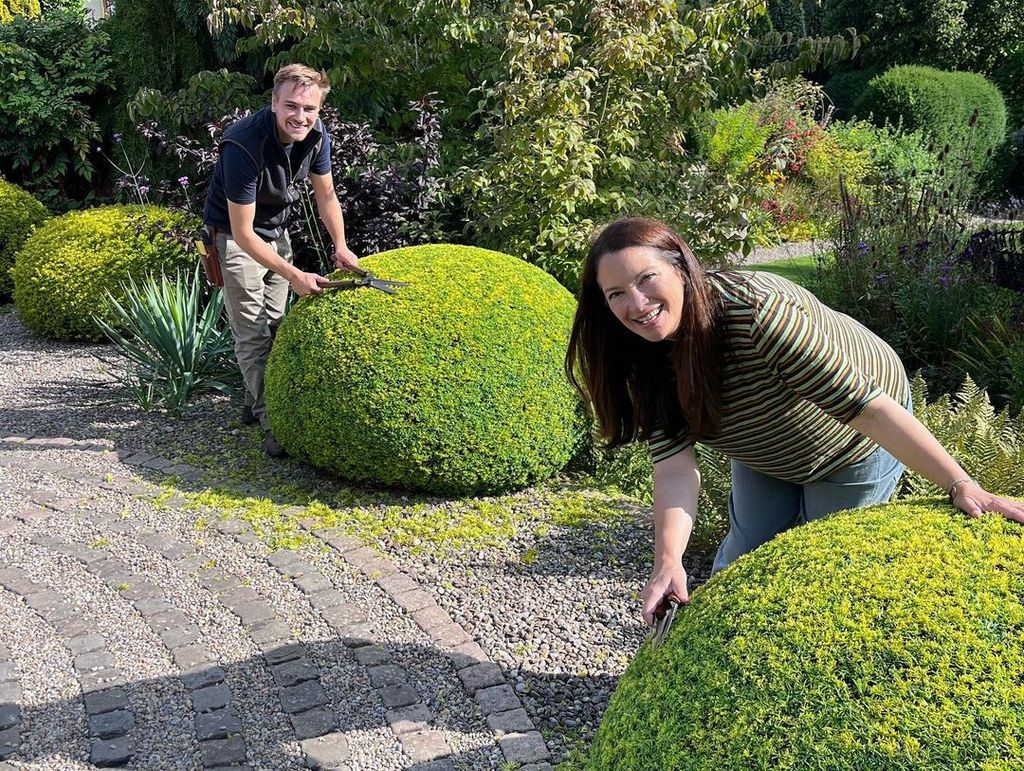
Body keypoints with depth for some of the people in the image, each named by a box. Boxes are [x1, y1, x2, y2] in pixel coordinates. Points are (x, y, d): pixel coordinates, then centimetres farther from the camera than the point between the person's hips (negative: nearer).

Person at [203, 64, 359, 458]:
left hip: (276, 229, 7)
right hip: (236, 235, -7)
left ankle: (254, 404, 30)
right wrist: (294, 275, -32)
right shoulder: (244, 145, -35)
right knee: (253, 332, -9)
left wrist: (340, 246, -13)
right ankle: (270, 421, -5)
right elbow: (243, 233, -32)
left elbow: (326, 195, 1)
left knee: (273, 325, 14)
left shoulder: (316, 135, -16)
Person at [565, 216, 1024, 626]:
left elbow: (865, 406, -43)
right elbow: (675, 465, -29)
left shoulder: (755, 313, -43)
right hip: (766, 452, 5)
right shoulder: (647, 361, -22)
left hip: (853, 445, -5)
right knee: (744, 553, 18)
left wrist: (962, 488, -44)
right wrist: (668, 562, -43)